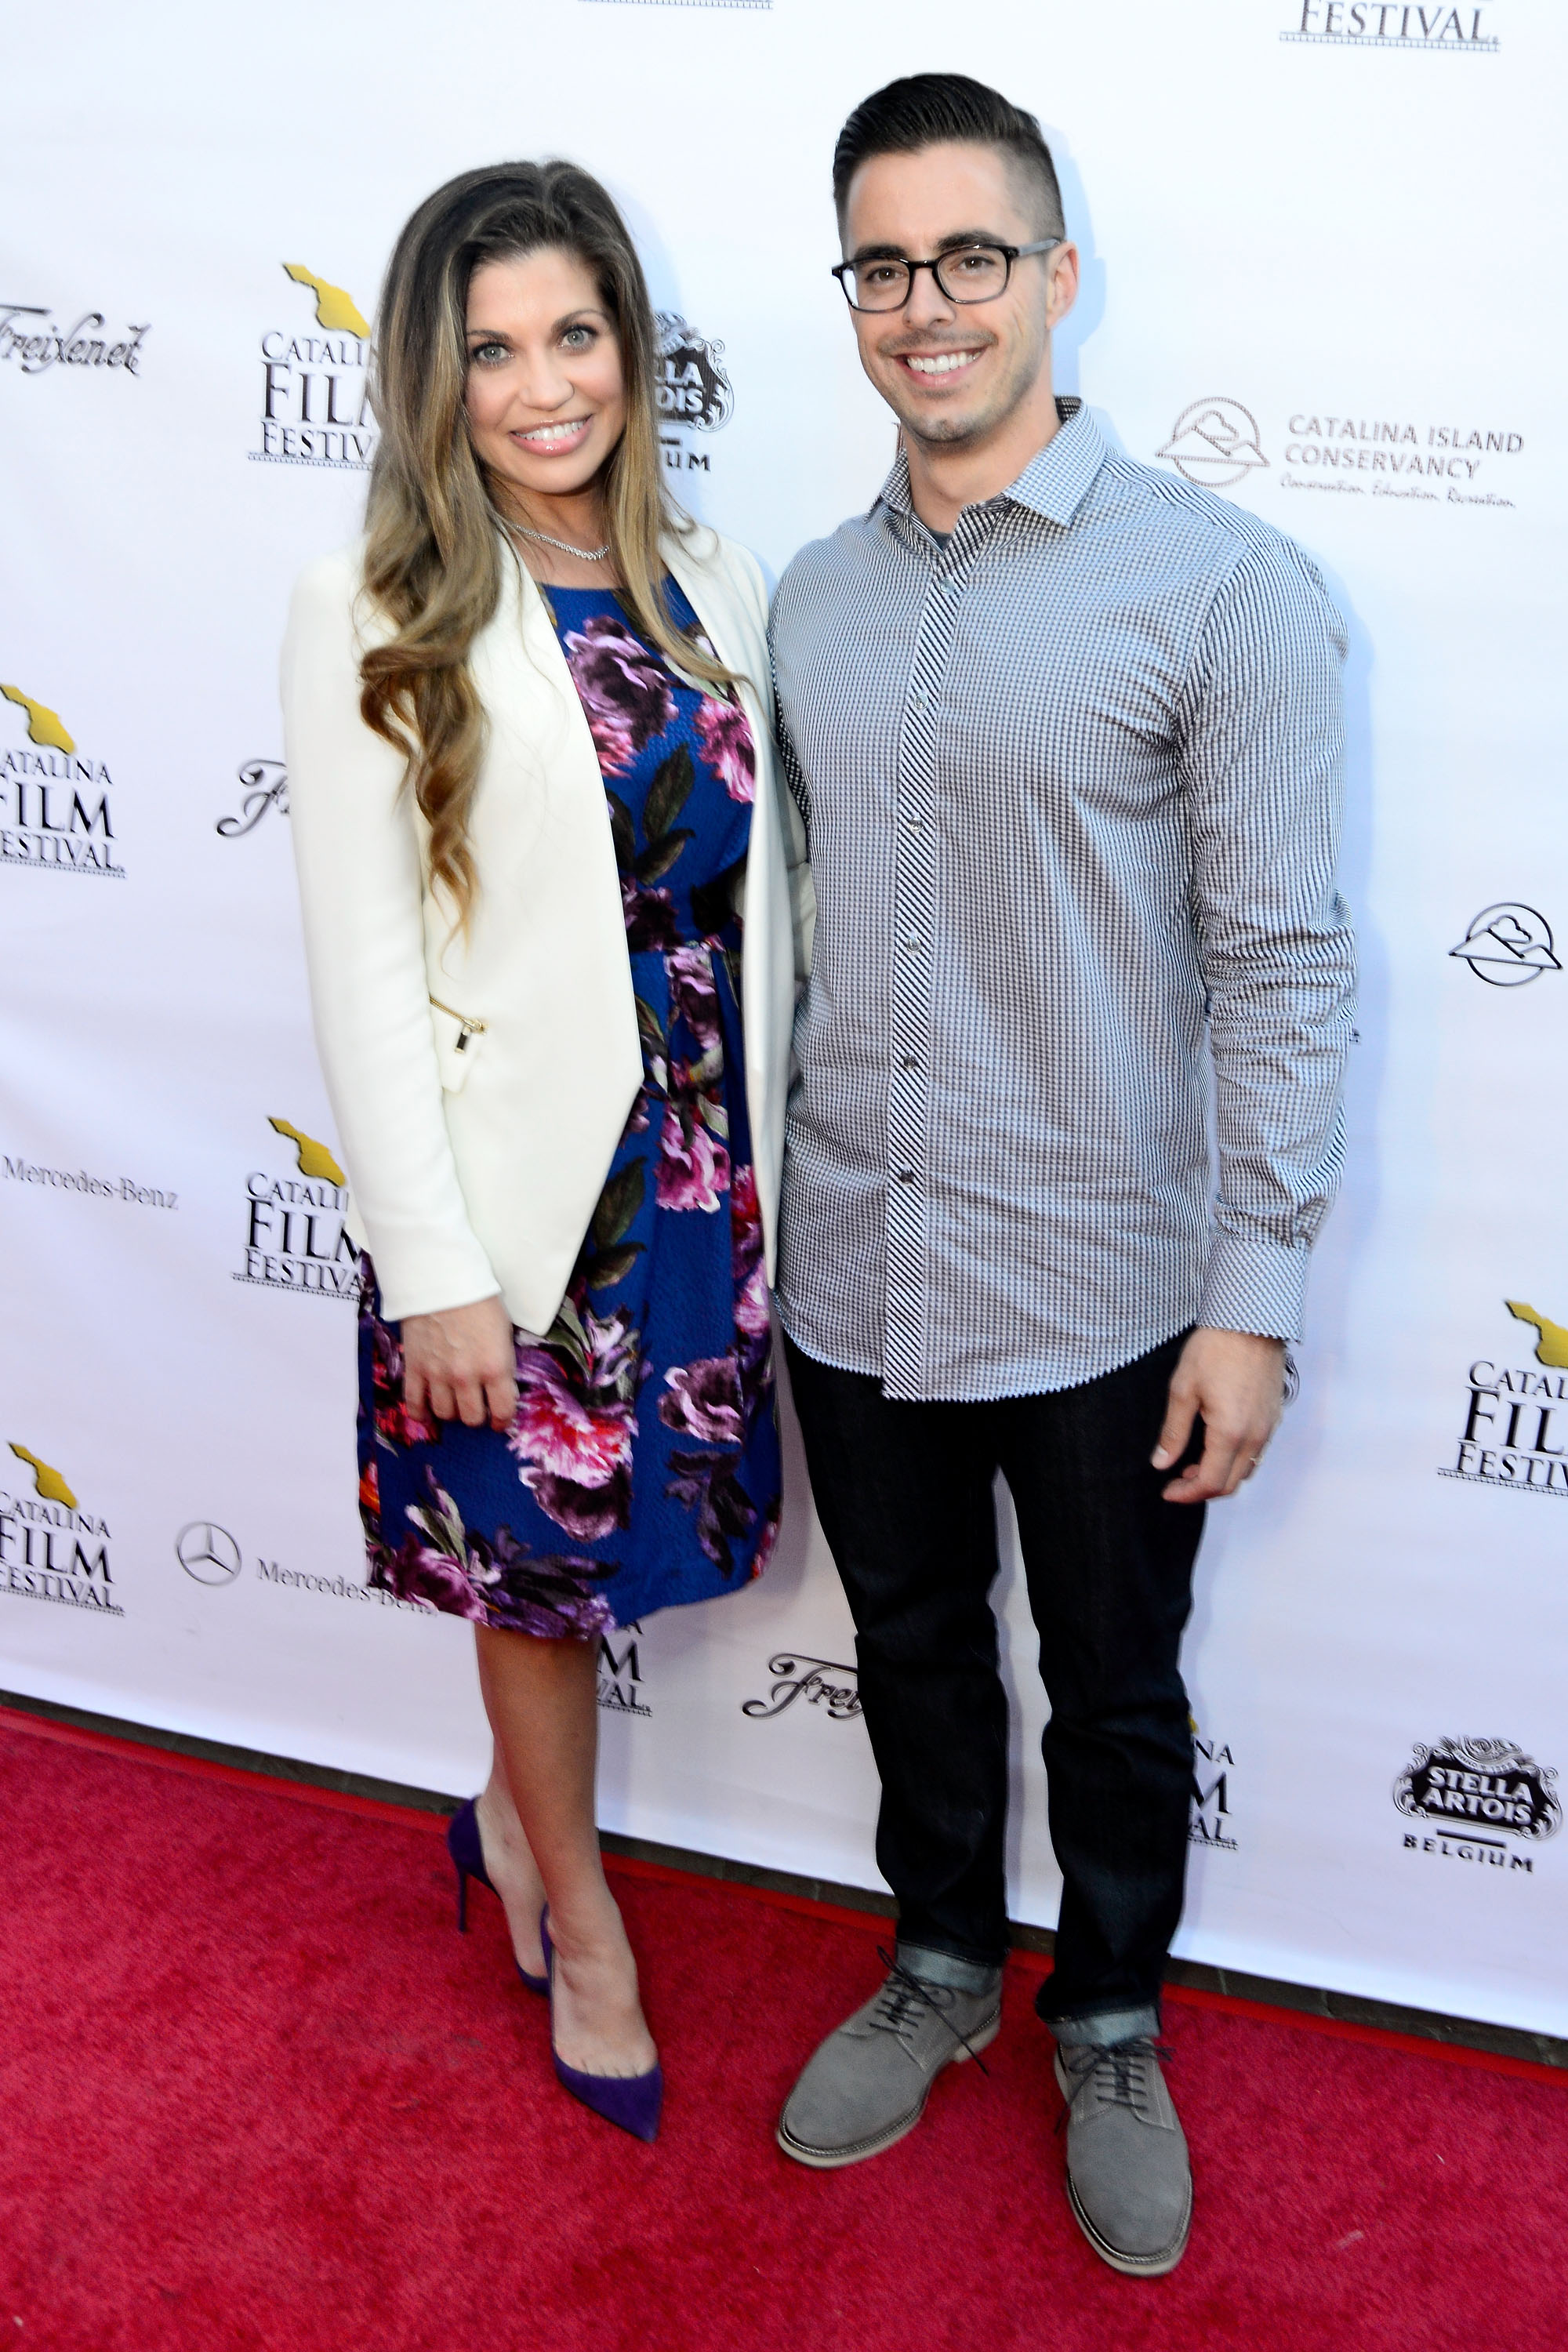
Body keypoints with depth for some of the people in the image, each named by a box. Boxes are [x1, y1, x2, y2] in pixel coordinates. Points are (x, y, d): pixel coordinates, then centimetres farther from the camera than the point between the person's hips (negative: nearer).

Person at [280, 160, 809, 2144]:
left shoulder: (715, 592, 3)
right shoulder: (375, 621, -11)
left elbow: (762, 890, 7)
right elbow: (361, 968, -12)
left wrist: (773, 1165, 7)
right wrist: (433, 1268, -14)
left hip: (703, 1173, 4)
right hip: (519, 1182, -4)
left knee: (622, 1531, 17)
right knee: (539, 1558, 13)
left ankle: (516, 1817, 46)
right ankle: (581, 1923, 37)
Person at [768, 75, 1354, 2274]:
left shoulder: (1221, 586, -12)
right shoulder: (810, 596, 5)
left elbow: (1284, 960, -12)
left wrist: (1257, 1295, -13)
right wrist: (755, 1215, 12)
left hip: (1102, 1292, -4)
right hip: (854, 1277, 4)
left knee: (1116, 1700, 15)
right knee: (915, 1656, 22)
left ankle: (1112, 2032, 40)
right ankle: (943, 1967, 46)